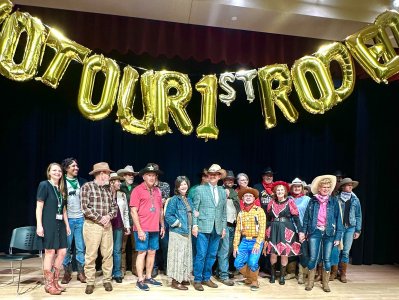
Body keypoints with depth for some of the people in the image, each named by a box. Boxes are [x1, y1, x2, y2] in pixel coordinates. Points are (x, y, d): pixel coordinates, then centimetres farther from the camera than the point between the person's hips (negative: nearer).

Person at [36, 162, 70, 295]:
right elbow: (39, 206, -10)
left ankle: (55, 281, 20)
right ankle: (48, 284, 11)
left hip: (60, 223, 7)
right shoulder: (44, 185, -5)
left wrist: (67, 224, 15)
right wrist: (39, 225, -16)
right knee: (50, 252, -2)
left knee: (62, 251, 6)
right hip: (48, 223, -7)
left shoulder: (61, 188, 14)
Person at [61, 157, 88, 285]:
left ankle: (81, 272, 15)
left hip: (81, 218, 2)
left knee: (81, 248, 5)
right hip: (67, 219, -2)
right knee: (66, 248, 6)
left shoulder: (82, 182, 7)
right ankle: (67, 273, 19)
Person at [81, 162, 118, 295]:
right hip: (92, 225, -5)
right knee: (91, 255, 1)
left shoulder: (108, 188, 13)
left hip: (107, 225, 5)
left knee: (108, 254, 7)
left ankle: (107, 280, 19)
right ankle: (90, 283, 14)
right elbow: (85, 208, -12)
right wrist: (100, 218, -14)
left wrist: (109, 216, -9)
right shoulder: (87, 186, -5)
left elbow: (114, 206, 11)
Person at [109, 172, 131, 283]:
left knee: (117, 250, 6)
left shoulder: (122, 195, 9)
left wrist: (127, 226, 9)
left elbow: (126, 211, 11)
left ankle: (117, 274, 14)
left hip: (119, 226, 3)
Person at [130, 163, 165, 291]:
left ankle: (148, 277, 25)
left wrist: (162, 225, 14)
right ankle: (140, 280, 13)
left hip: (155, 228, 6)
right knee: (142, 253, 1)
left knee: (152, 252, 12)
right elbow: (133, 211, -11)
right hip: (142, 229, -6)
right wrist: (139, 230, -14)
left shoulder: (157, 190, 10)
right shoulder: (137, 190, -8)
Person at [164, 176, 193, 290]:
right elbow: (168, 216, -16)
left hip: (187, 232, 8)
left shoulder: (189, 200, 13)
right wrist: (179, 224, -15)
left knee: (186, 256, 14)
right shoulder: (174, 200, -11)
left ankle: (183, 278, 26)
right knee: (178, 256, -4)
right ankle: (175, 281, 6)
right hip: (177, 232, -8)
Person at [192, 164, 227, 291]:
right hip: (203, 227, -4)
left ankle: (206, 278, 24)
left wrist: (224, 227, 10)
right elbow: (195, 208, -2)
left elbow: (224, 211, 14)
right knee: (201, 255, -2)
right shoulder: (200, 189, 0)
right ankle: (197, 280, 13)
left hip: (217, 229, 4)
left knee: (212, 255, 10)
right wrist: (194, 225, -7)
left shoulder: (222, 192, 12)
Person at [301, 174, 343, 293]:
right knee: (313, 258, 1)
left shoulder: (334, 202, 2)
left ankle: (325, 283, 22)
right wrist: (304, 232, 2)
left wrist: (338, 236, -4)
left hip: (329, 233, 1)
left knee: (327, 259, 7)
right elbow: (306, 217, 4)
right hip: (315, 232, 0)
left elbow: (338, 219, 1)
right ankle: (310, 282, 18)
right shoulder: (313, 201, 1)